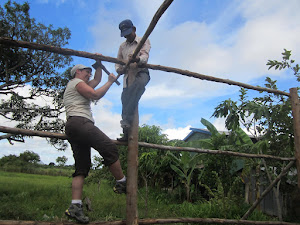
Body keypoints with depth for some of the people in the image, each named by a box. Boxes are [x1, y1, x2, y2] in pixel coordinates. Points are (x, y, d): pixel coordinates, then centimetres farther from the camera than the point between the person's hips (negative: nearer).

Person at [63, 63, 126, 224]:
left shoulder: (77, 85, 36)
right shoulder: (77, 82, 6)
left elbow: (97, 80, 42)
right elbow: (96, 95, -6)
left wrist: (98, 64, 35)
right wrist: (110, 81, 4)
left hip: (72, 128, 10)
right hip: (79, 121, -10)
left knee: (82, 167, 1)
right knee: (109, 147, -16)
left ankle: (75, 206, -5)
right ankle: (122, 183, -10)